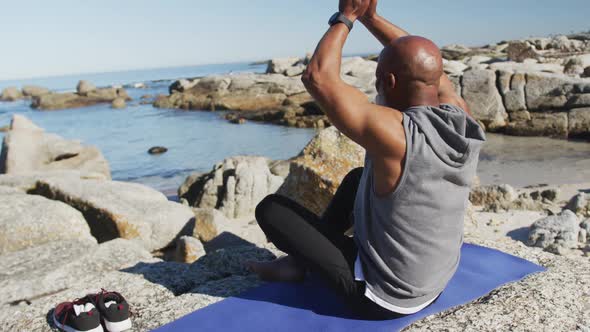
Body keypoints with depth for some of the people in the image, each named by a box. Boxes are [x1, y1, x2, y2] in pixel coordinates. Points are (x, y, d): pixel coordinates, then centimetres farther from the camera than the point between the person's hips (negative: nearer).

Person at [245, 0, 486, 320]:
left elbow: (317, 76, -23)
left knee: (270, 208, -3)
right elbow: (424, 65, 5)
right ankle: (305, 257, 33)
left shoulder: (394, 132, -32)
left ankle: (303, 261, 26)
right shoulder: (461, 119, -12)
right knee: (357, 177, 23)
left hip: (383, 298, -7)